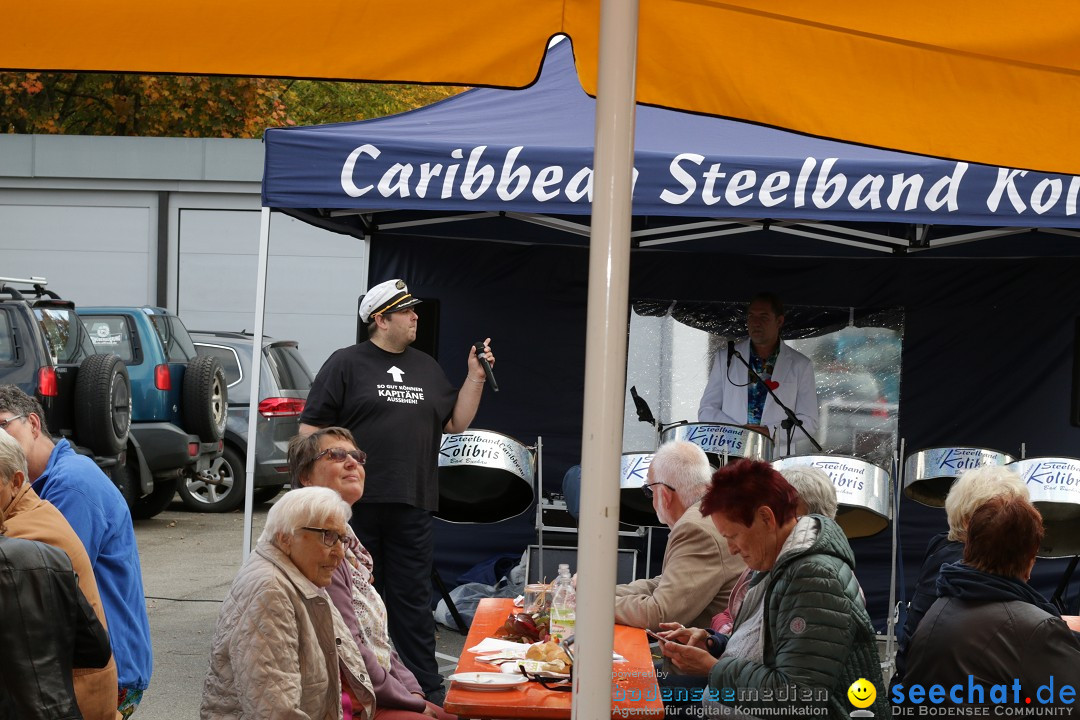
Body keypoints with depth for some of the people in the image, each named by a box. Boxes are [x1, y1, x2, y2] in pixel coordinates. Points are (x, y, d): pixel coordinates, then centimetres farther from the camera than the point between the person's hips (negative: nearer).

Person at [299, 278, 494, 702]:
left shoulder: (427, 368, 16)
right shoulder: (347, 364, -1)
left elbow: (456, 422, 17)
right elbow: (311, 427, -3)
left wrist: (475, 377, 6)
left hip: (411, 507, 4)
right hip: (355, 504, -4)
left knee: (412, 600, 8)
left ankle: (428, 689, 13)